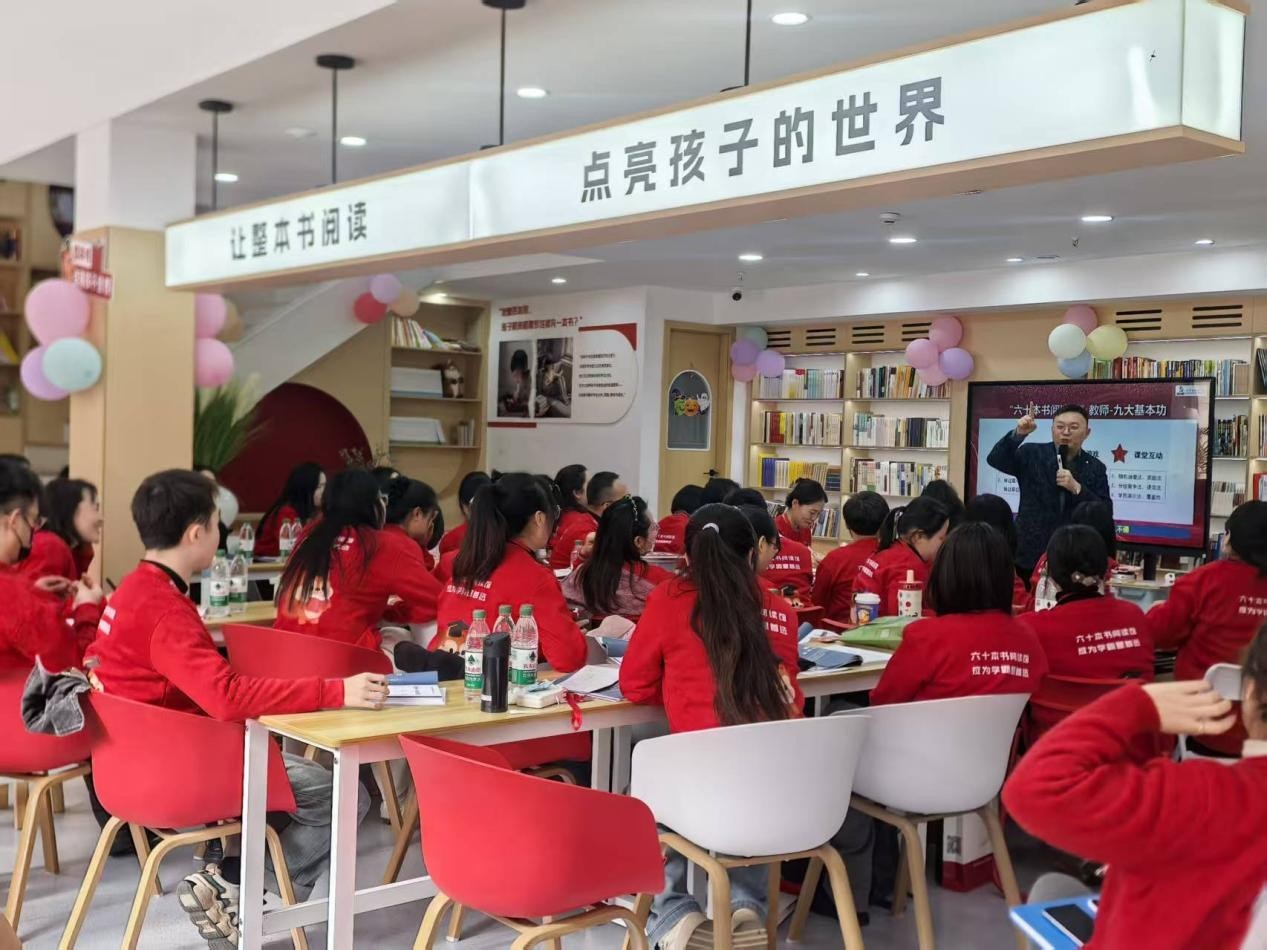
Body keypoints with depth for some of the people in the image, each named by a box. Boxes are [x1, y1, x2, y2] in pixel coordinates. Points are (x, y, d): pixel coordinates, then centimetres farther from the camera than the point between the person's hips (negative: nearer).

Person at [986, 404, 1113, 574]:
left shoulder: (1095, 467, 5)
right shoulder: (1032, 454, 2)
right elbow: (995, 459, -11)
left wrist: (1076, 488, -16)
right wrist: (1019, 434, -25)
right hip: (1030, 555, -1)